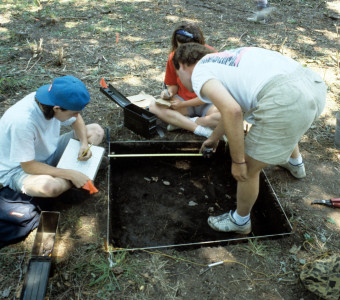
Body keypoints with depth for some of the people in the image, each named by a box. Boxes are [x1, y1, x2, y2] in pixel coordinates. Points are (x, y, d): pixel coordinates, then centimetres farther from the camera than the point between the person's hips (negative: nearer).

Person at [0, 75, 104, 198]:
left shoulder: (56, 99, -17)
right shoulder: (23, 121, -37)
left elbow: (76, 119, 4)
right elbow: (28, 166, -29)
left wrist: (84, 143, -15)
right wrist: (72, 175, -30)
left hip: (49, 151, 7)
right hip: (19, 168, -7)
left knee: (96, 131, -4)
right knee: (50, 186, -40)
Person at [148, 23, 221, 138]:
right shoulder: (174, 57, -6)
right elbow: (173, 85, 10)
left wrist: (183, 104, -18)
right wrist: (169, 92, -16)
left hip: (206, 104, -2)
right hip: (181, 99, 3)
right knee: (154, 107, -26)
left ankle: (181, 123, -23)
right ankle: (200, 129, -28)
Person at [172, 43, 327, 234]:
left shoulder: (199, 73, 3)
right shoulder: (225, 60, 30)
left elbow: (232, 111, -15)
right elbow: (233, 106, 45)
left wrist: (238, 161, -5)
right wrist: (214, 137, 60)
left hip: (285, 101, -9)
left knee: (249, 169, 12)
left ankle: (240, 222, 36)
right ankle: (295, 164, 71)